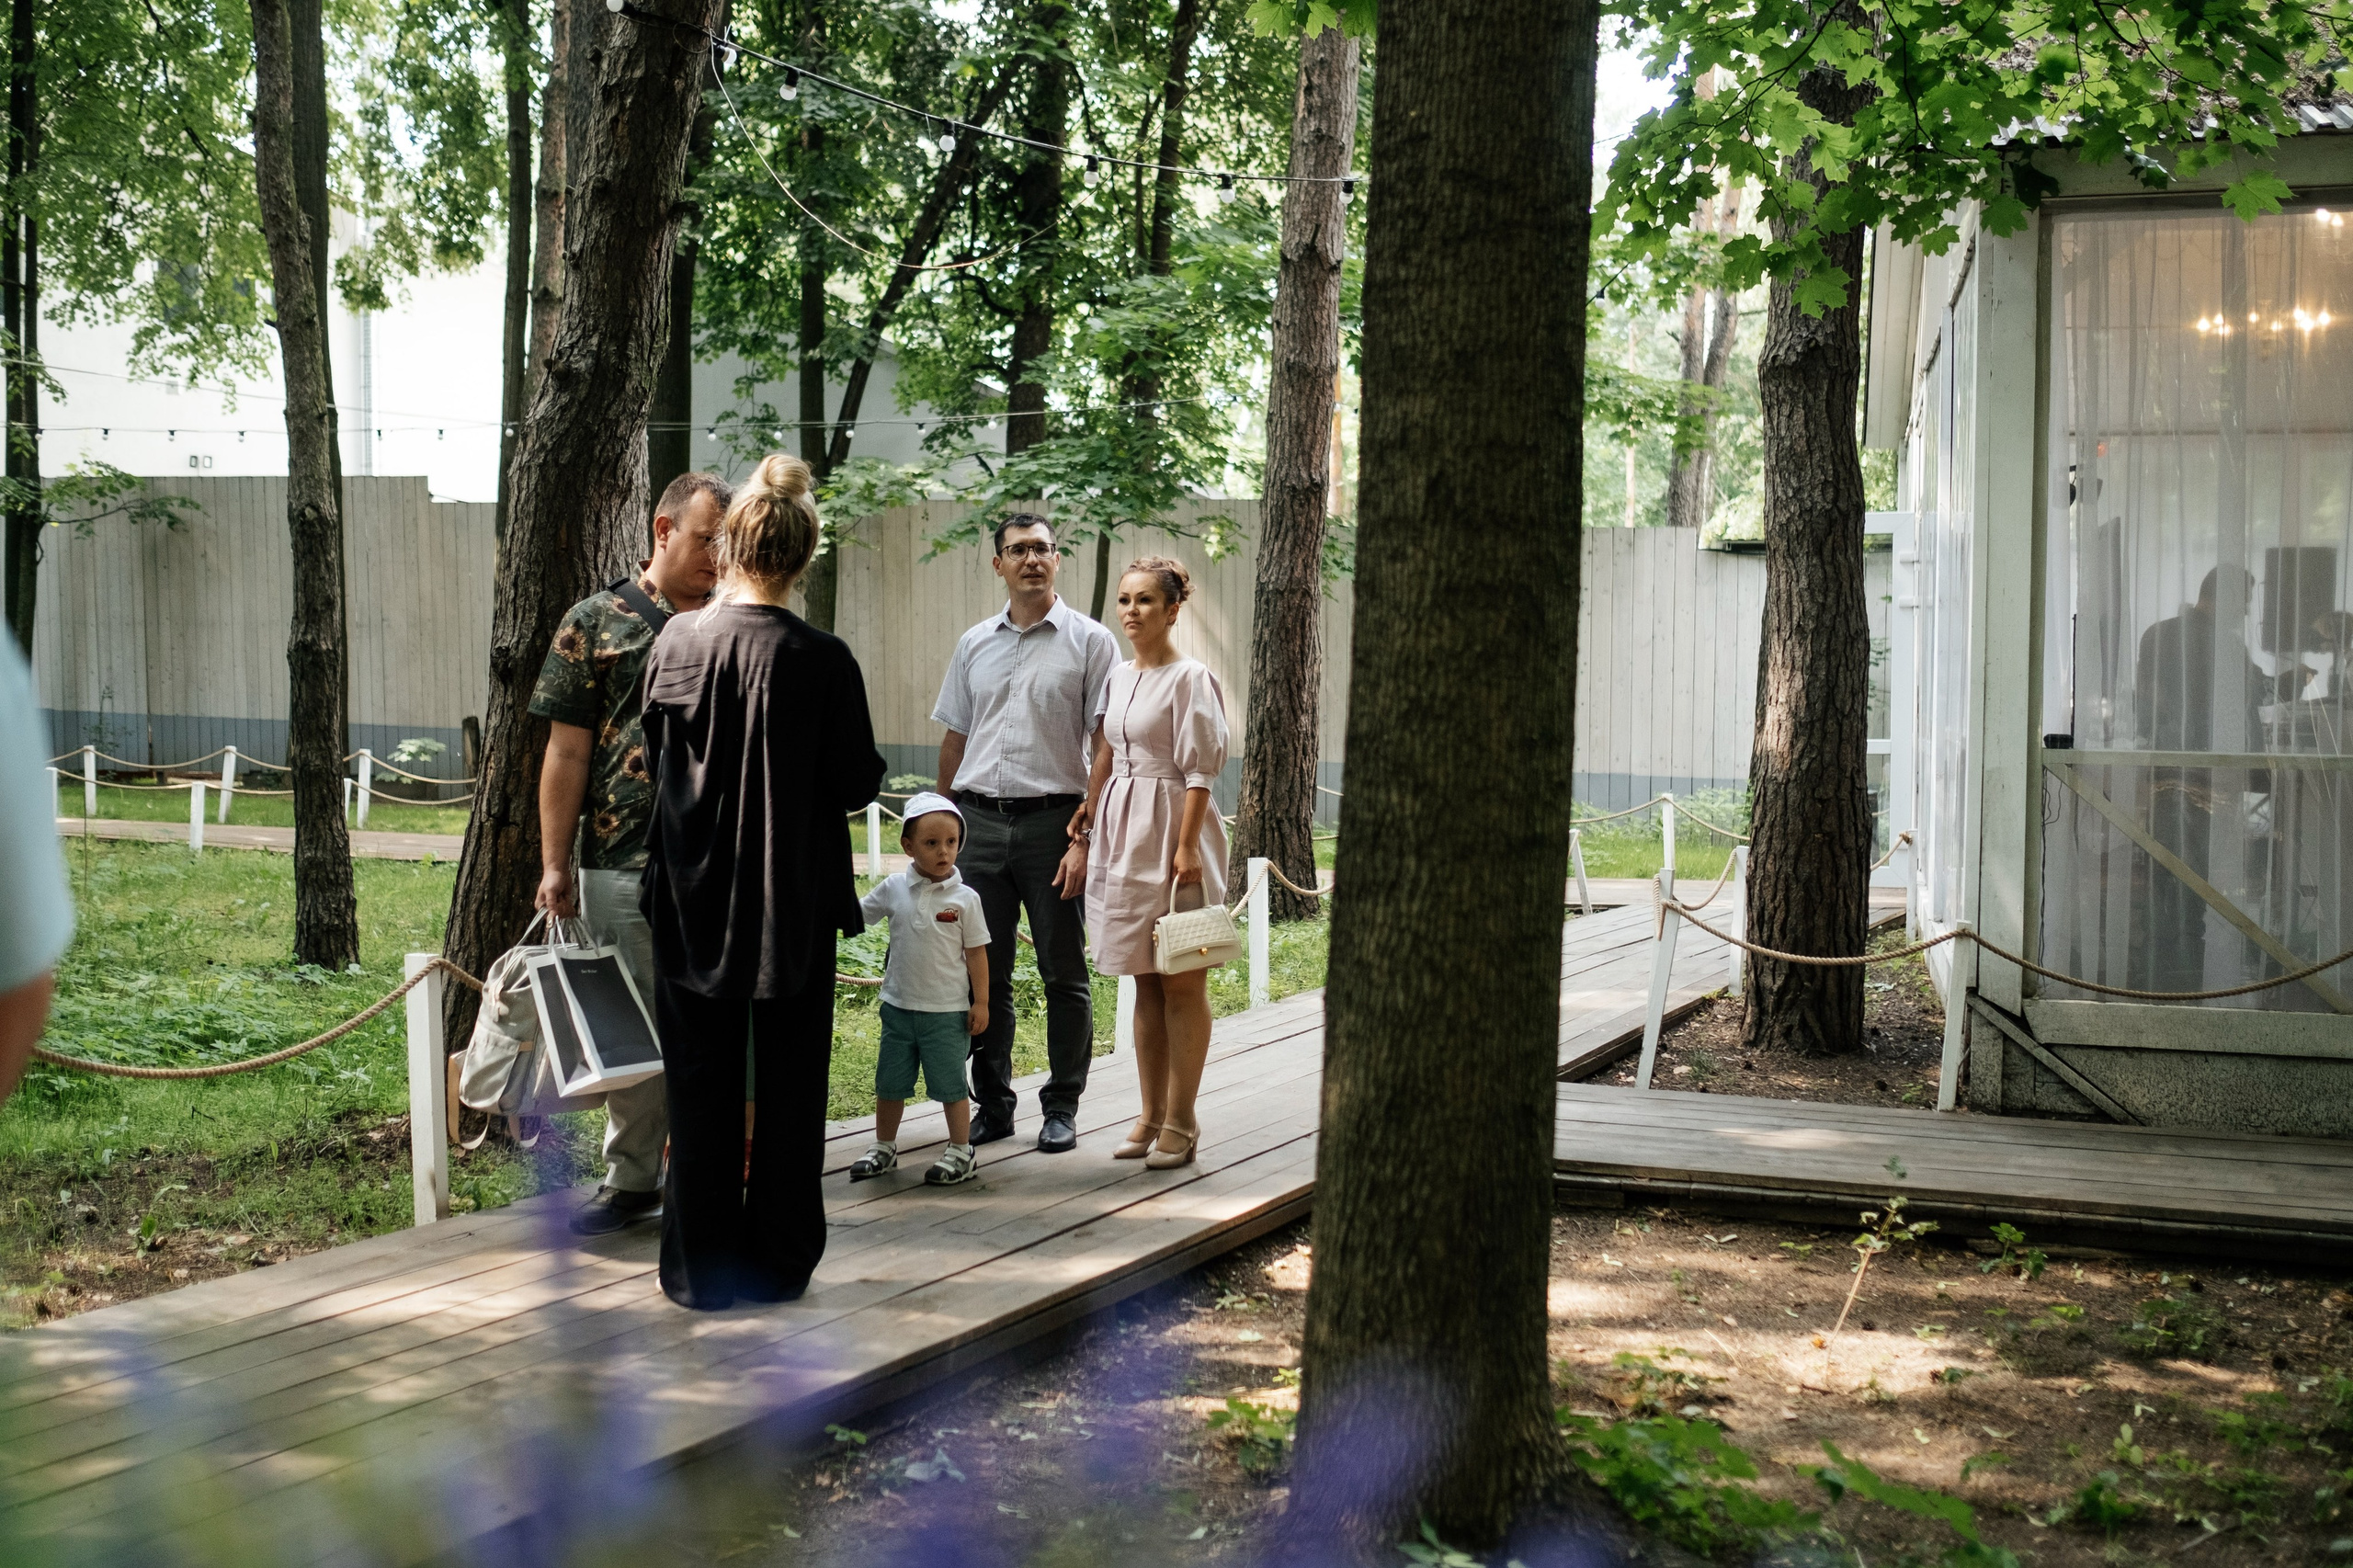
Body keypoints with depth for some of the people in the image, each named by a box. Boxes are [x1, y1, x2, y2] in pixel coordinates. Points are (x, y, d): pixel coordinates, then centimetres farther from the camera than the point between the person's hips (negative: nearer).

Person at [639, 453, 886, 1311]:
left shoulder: (675, 643, -5)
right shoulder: (822, 660, -14)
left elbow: (653, 756, 8)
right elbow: (856, 783, -8)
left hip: (692, 906, 2)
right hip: (792, 910, -2)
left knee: (701, 1089, 11)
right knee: (788, 1089, 10)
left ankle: (700, 1268, 14)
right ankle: (778, 1263, 16)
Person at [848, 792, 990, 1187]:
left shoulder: (964, 899, -7)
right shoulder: (893, 889, -1)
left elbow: (976, 953, -3)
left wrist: (981, 1002, -4)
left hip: (947, 1011, -3)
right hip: (899, 1006, 3)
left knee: (950, 1084, 4)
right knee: (889, 1084, 12)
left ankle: (960, 1152, 16)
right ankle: (884, 1148, 27)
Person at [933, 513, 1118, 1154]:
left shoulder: (1089, 642, 1)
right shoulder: (975, 645, 14)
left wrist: (1087, 836, -11)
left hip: (1053, 817, -3)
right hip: (979, 818, 4)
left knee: (1063, 972, 2)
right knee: (984, 973, 6)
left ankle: (1062, 1107, 11)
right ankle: (992, 1105, 15)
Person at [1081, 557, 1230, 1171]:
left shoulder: (1191, 678, -9)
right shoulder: (1119, 677, 12)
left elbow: (1200, 771, -13)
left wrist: (1185, 848, -18)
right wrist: (1087, 817, 13)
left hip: (1173, 832, -7)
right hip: (1124, 835, 8)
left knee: (1182, 983, -2)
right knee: (1146, 982, 11)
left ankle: (1180, 1122, 2)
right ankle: (1152, 1115, 16)